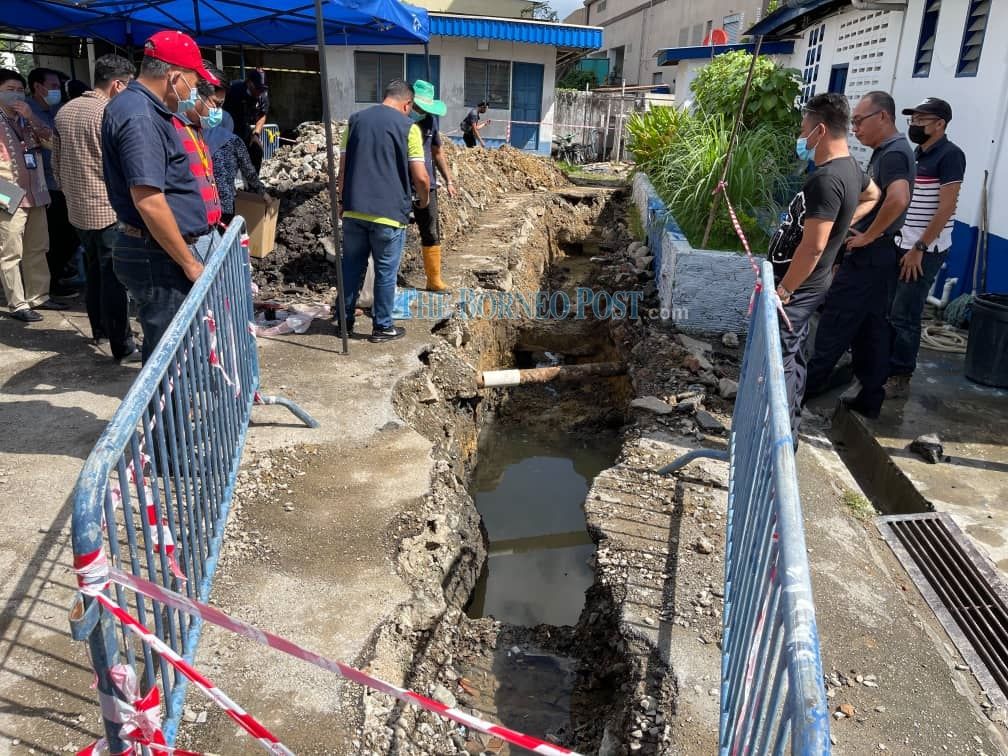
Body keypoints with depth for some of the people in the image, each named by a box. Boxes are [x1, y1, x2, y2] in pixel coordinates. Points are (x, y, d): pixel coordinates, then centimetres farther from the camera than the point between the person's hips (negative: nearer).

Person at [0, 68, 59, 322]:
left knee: (37, 250, 12)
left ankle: (38, 296, 21)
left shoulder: (26, 119, 16)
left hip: (35, 194, 6)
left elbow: (49, 137, 4)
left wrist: (31, 117, -11)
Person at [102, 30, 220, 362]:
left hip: (160, 251, 10)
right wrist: (189, 262, -20)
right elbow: (149, 202, -25)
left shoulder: (140, 107, 14)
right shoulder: (139, 117, -19)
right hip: (157, 257, -10)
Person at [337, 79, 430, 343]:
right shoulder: (408, 127, -5)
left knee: (352, 267, 16)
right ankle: (382, 327, 17)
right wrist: (424, 200, 10)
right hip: (389, 212, -4)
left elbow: (343, 166, 9)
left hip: (354, 210, 4)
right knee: (386, 272, 8)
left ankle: (345, 320, 26)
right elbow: (420, 176, -10)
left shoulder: (356, 120, 8)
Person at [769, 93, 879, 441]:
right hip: (804, 285, 10)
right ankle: (788, 432, 31)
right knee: (792, 358, 19)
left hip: (796, 286, -10)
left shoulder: (826, 178, -24)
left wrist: (783, 291, -20)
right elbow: (871, 195, 31)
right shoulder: (849, 166, 8)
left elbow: (813, 246, -27)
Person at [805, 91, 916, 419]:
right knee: (872, 328, 12)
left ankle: (811, 381, 13)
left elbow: (898, 198, -35)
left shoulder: (894, 153, -17)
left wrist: (867, 236, -24)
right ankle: (869, 398, 18)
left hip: (868, 258, -10)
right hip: (875, 257, 10)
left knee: (836, 320, 0)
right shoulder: (886, 152, 15)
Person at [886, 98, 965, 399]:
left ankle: (899, 378, 6)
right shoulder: (916, 154, 14)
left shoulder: (950, 155, -11)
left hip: (925, 251, -8)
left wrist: (919, 249, -18)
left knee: (904, 317, -5)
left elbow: (946, 208, -17)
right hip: (900, 246, 8)